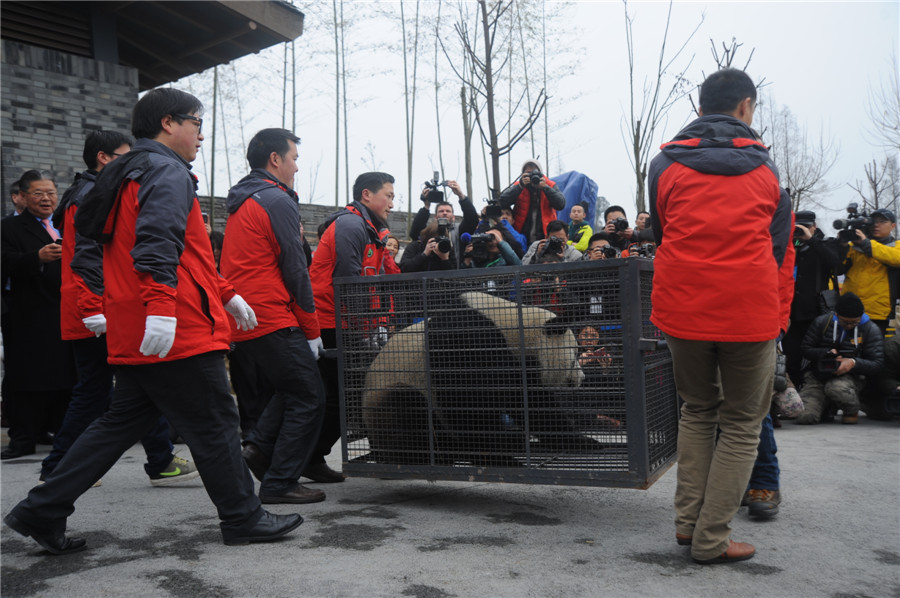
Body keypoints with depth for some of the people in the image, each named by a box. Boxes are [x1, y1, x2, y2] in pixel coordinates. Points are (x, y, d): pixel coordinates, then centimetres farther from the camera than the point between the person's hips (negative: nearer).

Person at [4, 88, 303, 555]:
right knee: (214, 424, 1)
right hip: (179, 332, -10)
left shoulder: (132, 174, 24)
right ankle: (243, 519, 13)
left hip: (133, 334, 10)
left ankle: (41, 512, 18)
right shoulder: (167, 172, -8)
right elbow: (158, 243, -25)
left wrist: (225, 293, 30)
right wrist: (160, 306, -34)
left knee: (123, 421, 16)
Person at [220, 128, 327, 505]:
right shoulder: (277, 201, -10)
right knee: (309, 397, -2)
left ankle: (259, 444, 11)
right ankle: (279, 483, 0)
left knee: (289, 387, 22)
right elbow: (296, 270, -12)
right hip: (273, 320, -10)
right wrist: (312, 330, -6)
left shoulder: (241, 203, 19)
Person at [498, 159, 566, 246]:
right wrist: (521, 186, -15)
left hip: (545, 236, 0)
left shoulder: (550, 186, 7)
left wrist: (545, 187, -14)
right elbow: (502, 202, -11)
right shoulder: (518, 186, 5)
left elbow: (561, 204, -8)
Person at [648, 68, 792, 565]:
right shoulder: (765, 166, 7)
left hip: (682, 305, 2)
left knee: (697, 410, 21)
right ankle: (711, 538, 10)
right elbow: (779, 244, 13)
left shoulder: (666, 164, 6)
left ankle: (688, 519, 18)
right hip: (750, 310, -1)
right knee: (741, 423, 10)